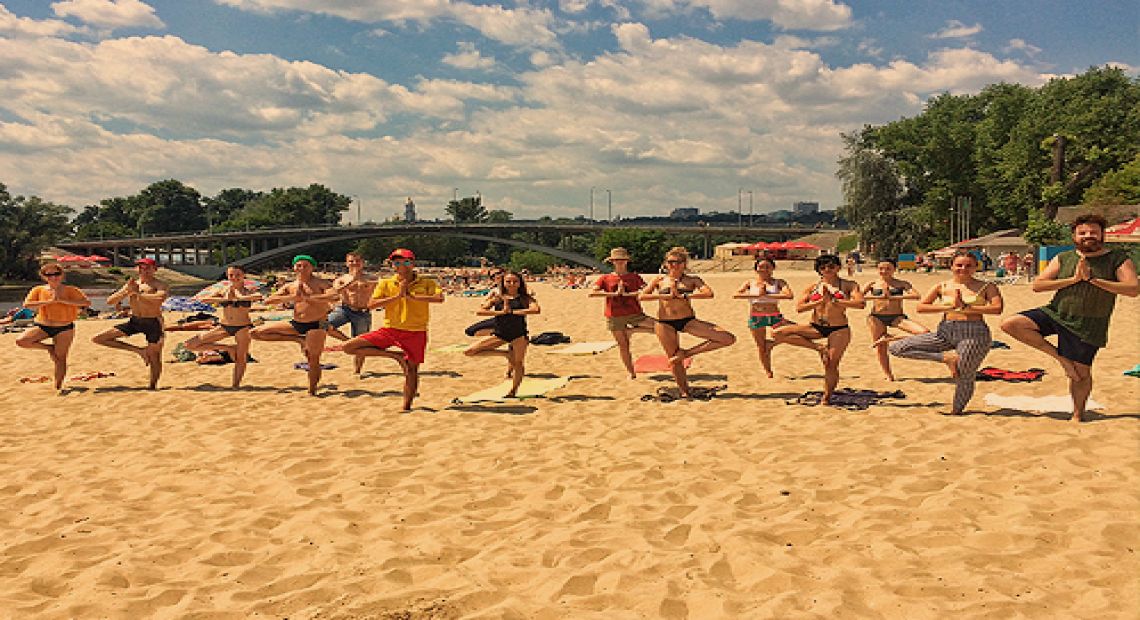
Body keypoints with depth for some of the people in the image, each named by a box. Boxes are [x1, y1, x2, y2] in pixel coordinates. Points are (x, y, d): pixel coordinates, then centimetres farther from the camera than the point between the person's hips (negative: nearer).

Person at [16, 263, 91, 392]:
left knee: (60, 357, -1)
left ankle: (58, 386, 11)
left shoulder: (70, 290, -4)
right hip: (42, 326, 2)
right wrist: (50, 301, -20)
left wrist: (63, 300, -21)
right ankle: (49, 348, 4)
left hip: (64, 328, -2)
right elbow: (26, 304, -13)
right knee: (21, 341, -20)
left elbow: (87, 302, -17)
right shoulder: (38, 290, 1)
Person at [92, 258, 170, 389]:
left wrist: (137, 292, -21)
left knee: (154, 358, 1)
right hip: (134, 321, 6)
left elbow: (160, 298, -31)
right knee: (98, 338, 2)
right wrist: (127, 291, -12)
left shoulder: (159, 285, -7)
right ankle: (139, 350, 5)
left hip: (153, 323, -6)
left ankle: (153, 386, 20)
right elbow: (110, 301, 5)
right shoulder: (131, 284, 10)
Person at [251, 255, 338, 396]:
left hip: (316, 325, -6)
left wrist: (307, 297, -21)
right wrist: (292, 297, -13)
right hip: (295, 324, 6)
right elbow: (268, 300, 0)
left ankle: (312, 392, 12)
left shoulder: (321, 283, -5)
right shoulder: (289, 286, 9)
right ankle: (299, 340, 4)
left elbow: (335, 297, -25)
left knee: (314, 360, -6)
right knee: (256, 333, 4)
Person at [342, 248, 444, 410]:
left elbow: (439, 298, -18)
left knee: (412, 369, 2)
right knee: (349, 347, -7)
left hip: (416, 332, -2)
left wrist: (412, 296, -18)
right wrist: (397, 295, -14)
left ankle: (406, 407, 19)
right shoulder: (385, 284, 3)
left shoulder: (426, 282, 0)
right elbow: (371, 305, -8)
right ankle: (395, 356, 0)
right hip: (389, 330, 2)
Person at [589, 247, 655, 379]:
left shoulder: (635, 277, 5)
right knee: (623, 345, 5)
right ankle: (631, 372, 22)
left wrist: (626, 294, -16)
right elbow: (592, 293, -10)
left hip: (634, 314, 0)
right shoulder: (605, 278, 5)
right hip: (615, 317, 0)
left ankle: (632, 330, 4)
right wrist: (614, 294, -14)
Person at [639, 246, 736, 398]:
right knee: (674, 359, 3)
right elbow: (641, 296, -6)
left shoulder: (692, 280, 4)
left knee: (728, 338, -11)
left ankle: (686, 353, -3)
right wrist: (665, 296, -14)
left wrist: (683, 296, -16)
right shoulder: (659, 280, 6)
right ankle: (684, 391, 24)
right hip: (665, 323, -1)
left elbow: (709, 294, -13)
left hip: (688, 321, 1)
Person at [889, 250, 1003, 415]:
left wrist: (966, 307, -14)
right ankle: (947, 357, -7)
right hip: (945, 332, 3)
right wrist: (949, 307, -11)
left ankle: (955, 411, 19)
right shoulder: (942, 287, 8)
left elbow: (997, 308, -10)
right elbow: (921, 307, 0)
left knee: (964, 376, -6)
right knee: (896, 348, -9)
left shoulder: (986, 287, 4)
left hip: (974, 333, -3)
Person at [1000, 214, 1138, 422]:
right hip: (1056, 313, 3)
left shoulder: (1118, 259, -2)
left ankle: (1078, 416, 25)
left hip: (1088, 325, -3)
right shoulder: (1063, 259, 4)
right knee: (1010, 324, -16)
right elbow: (1037, 285, -4)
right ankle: (1059, 355, -2)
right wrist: (1073, 279, -14)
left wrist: (1093, 279, -21)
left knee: (1081, 372, 3)